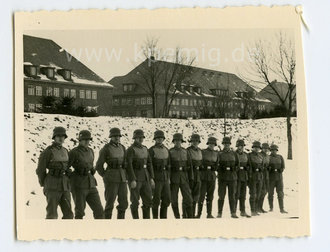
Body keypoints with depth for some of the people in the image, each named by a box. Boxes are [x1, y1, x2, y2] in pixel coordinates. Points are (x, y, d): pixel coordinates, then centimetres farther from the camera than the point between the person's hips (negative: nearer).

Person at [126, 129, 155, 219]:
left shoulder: (145, 149, 13)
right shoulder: (130, 149, -11)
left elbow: (149, 164, 14)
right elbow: (129, 165, -18)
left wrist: (151, 178, 7)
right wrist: (133, 180, -24)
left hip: (144, 177, 7)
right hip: (134, 177, -7)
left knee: (148, 200, 5)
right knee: (135, 201, -3)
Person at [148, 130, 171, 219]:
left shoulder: (166, 150, 11)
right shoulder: (151, 150, -9)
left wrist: (169, 178, 11)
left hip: (165, 177, 6)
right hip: (155, 177, -6)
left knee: (167, 199, 4)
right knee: (156, 200, -4)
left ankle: (163, 217, 16)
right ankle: (155, 218, 6)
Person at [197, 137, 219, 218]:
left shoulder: (216, 153, 11)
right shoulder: (203, 152, -2)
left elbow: (216, 164, 14)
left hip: (212, 176, 4)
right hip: (204, 176, -4)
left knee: (210, 196, 6)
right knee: (202, 195, -7)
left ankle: (209, 214, 10)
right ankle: (199, 213, -1)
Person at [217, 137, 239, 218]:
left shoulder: (234, 154, 11)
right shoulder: (220, 154, 3)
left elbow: (237, 164, 15)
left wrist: (234, 169, -2)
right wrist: (223, 168, -11)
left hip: (232, 177, 2)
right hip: (222, 177, -2)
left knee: (232, 196, 3)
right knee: (221, 196, -1)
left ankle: (233, 213, 6)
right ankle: (219, 213, 4)